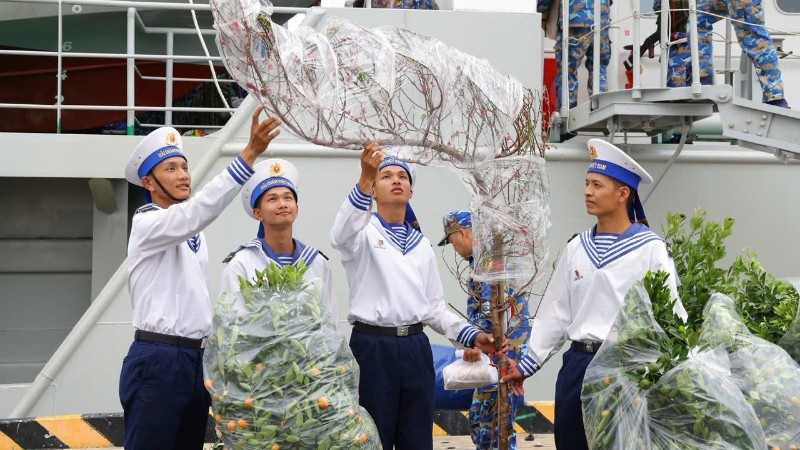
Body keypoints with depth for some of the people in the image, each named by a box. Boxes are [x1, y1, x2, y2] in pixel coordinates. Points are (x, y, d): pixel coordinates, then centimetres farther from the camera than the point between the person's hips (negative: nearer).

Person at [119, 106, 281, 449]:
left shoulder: (192, 231, 16)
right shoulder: (146, 223, -9)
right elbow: (198, 211, -28)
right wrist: (250, 154, -35)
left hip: (197, 357, 8)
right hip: (157, 359, -8)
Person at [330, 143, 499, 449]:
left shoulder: (421, 243, 15)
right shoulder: (364, 231, -1)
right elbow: (341, 236, -28)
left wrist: (471, 335, 2)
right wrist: (364, 179, -43)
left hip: (415, 347, 5)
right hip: (373, 346, -5)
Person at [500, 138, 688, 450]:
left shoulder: (650, 249, -7)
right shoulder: (577, 248, 8)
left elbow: (670, 313, -9)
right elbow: (555, 313, 12)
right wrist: (527, 365, 12)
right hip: (577, 365, 5)